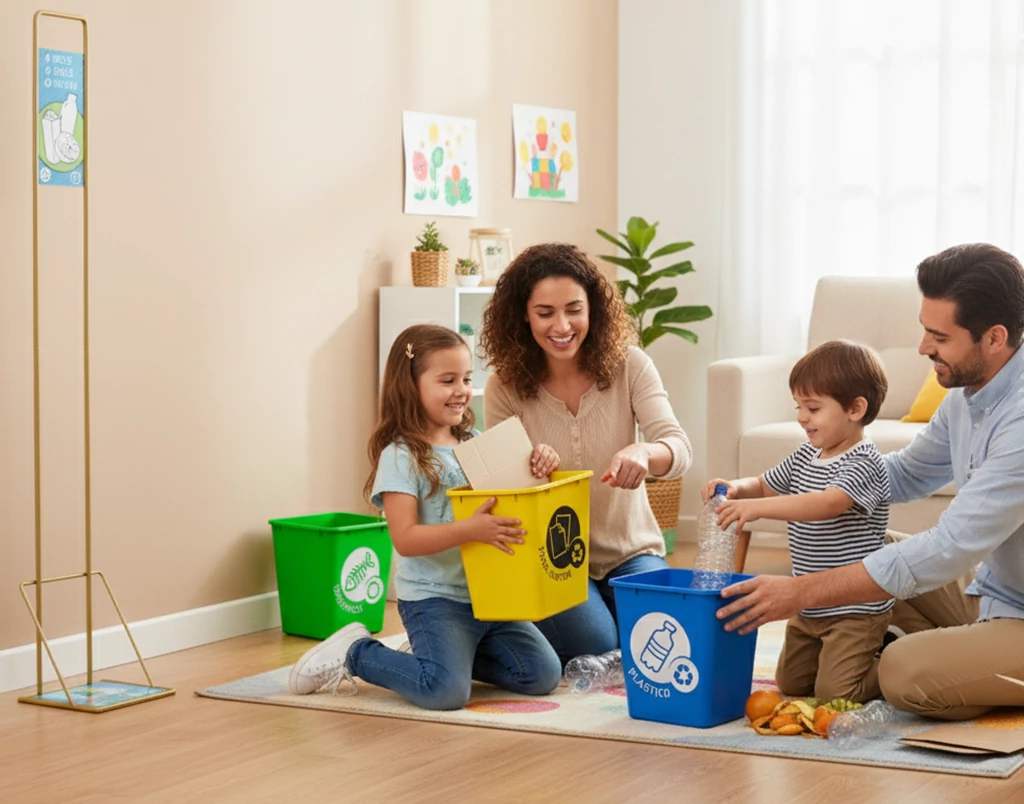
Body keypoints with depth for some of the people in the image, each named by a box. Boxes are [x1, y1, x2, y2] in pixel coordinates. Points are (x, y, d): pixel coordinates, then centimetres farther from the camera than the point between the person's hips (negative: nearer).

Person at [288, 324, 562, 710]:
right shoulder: (401, 457, -11)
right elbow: (405, 539, -18)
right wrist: (471, 529, -30)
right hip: (434, 598, -7)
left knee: (543, 675, 0)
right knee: (446, 691, -24)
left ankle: (449, 653, 19)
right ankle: (355, 653, 2)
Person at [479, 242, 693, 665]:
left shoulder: (628, 365, -7)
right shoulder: (505, 388, -7)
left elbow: (679, 449, -18)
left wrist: (643, 452, -43)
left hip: (630, 550, 1)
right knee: (596, 645, -24)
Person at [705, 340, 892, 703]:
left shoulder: (864, 464, -20)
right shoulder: (805, 456, 6)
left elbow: (828, 503, -37)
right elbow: (765, 485, 19)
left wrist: (757, 507, -46)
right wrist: (737, 488, -6)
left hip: (855, 608, -9)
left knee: (833, 693, -12)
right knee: (790, 684, 17)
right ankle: (872, 649, 33)